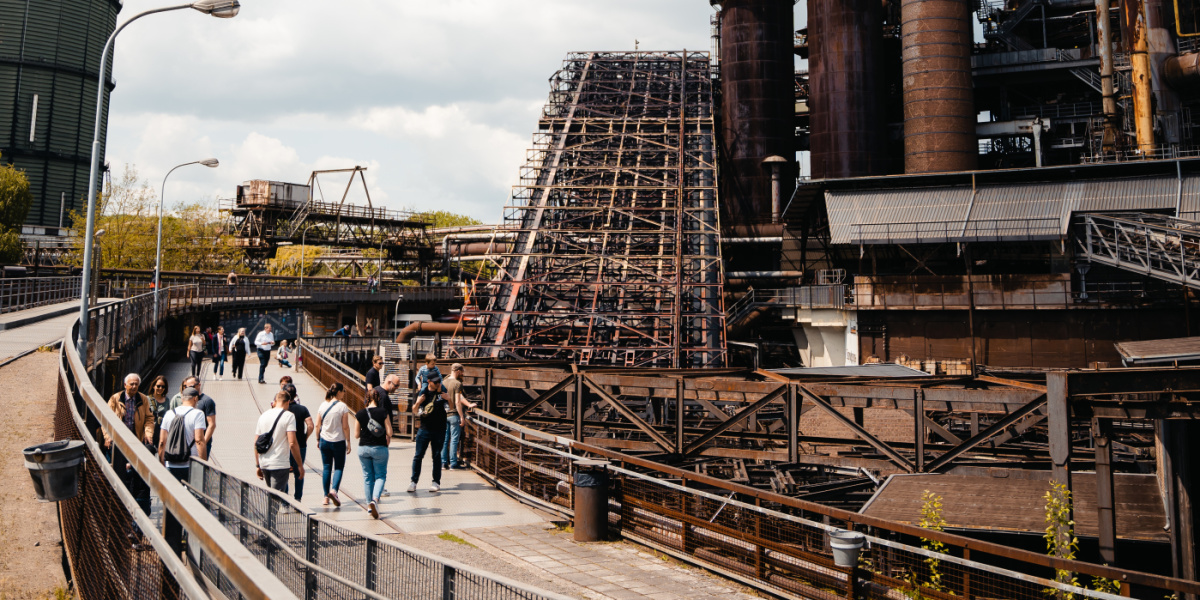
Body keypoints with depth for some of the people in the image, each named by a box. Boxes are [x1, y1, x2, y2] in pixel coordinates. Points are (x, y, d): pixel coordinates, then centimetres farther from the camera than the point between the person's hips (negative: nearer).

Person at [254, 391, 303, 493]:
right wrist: (300, 465, -9)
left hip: (264, 464, 6)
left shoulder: (263, 416, 11)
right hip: (280, 465, -6)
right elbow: (292, 443, -15)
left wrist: (258, 466, 20)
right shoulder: (288, 416, -8)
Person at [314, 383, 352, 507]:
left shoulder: (322, 405, 2)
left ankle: (326, 497, 14)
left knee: (326, 468, 11)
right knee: (339, 467, 7)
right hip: (338, 441, -4)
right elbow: (345, 427, -11)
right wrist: (348, 442, -3)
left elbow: (317, 425, 5)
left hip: (324, 441, 4)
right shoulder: (342, 406, -11)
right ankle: (334, 490, -15)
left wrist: (318, 440, 16)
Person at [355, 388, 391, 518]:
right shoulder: (383, 412, -10)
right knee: (380, 475, 7)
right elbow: (389, 432, -9)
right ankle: (375, 499, -16)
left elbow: (356, 434, 0)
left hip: (363, 448, 3)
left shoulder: (360, 414, -3)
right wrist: (388, 438, 12)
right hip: (379, 448, -2)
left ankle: (369, 504, 20)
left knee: (367, 476, 15)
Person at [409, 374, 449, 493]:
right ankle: (414, 481, 7)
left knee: (437, 456, 5)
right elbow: (415, 411, 4)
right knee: (418, 455, -1)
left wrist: (444, 396, -11)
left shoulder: (442, 392, 3)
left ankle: (436, 482, 13)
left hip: (439, 430, 0)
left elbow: (451, 406, 6)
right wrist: (418, 403, -17)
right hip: (424, 429, 0)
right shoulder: (423, 393, 3)